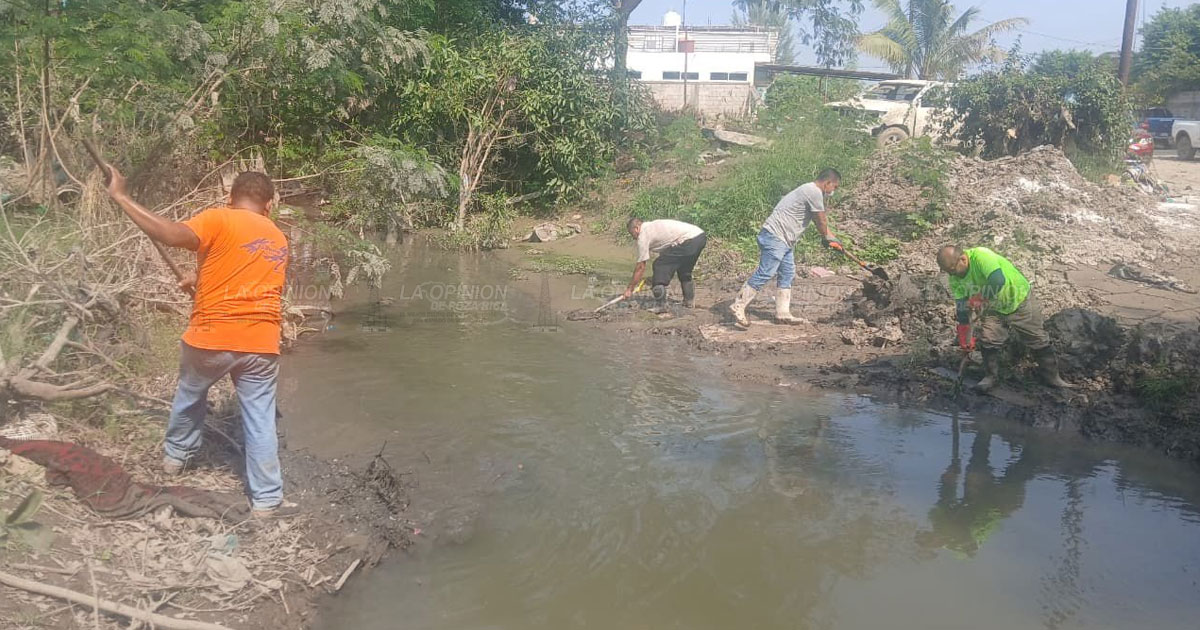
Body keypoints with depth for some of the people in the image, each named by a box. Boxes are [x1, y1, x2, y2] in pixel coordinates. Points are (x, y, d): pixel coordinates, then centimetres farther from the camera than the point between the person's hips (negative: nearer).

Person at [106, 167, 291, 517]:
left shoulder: (219, 219, -4)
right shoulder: (279, 240, 15)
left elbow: (171, 234, -20)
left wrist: (121, 197, -13)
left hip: (211, 339, -2)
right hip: (261, 344, 2)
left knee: (189, 395, 27)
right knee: (260, 421, 7)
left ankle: (175, 456, 44)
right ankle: (266, 499, 9)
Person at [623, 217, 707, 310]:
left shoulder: (643, 236, 1)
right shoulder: (653, 226, 27)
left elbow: (641, 267, 4)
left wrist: (629, 289, 12)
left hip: (689, 241, -9)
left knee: (659, 265, -1)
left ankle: (661, 305, -1)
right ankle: (689, 302, 34)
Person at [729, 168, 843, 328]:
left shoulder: (809, 191, 22)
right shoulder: (814, 192, -12)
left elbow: (820, 223, 31)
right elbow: (821, 222, -5)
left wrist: (832, 239, 30)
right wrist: (827, 238, 14)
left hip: (783, 240, 11)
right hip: (775, 236, -11)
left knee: (787, 274, 11)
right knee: (765, 274, -13)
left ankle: (783, 313, 14)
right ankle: (738, 307, -12)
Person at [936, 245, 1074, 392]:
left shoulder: (981, 256, -36)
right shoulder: (955, 277, -14)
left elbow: (998, 281, -51)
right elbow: (961, 309, -8)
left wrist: (979, 298, -38)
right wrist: (965, 338, -8)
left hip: (1019, 299, -5)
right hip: (993, 308, 5)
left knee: (1039, 341, 7)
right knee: (987, 341, -7)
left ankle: (1052, 376, 24)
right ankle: (991, 376, 13)